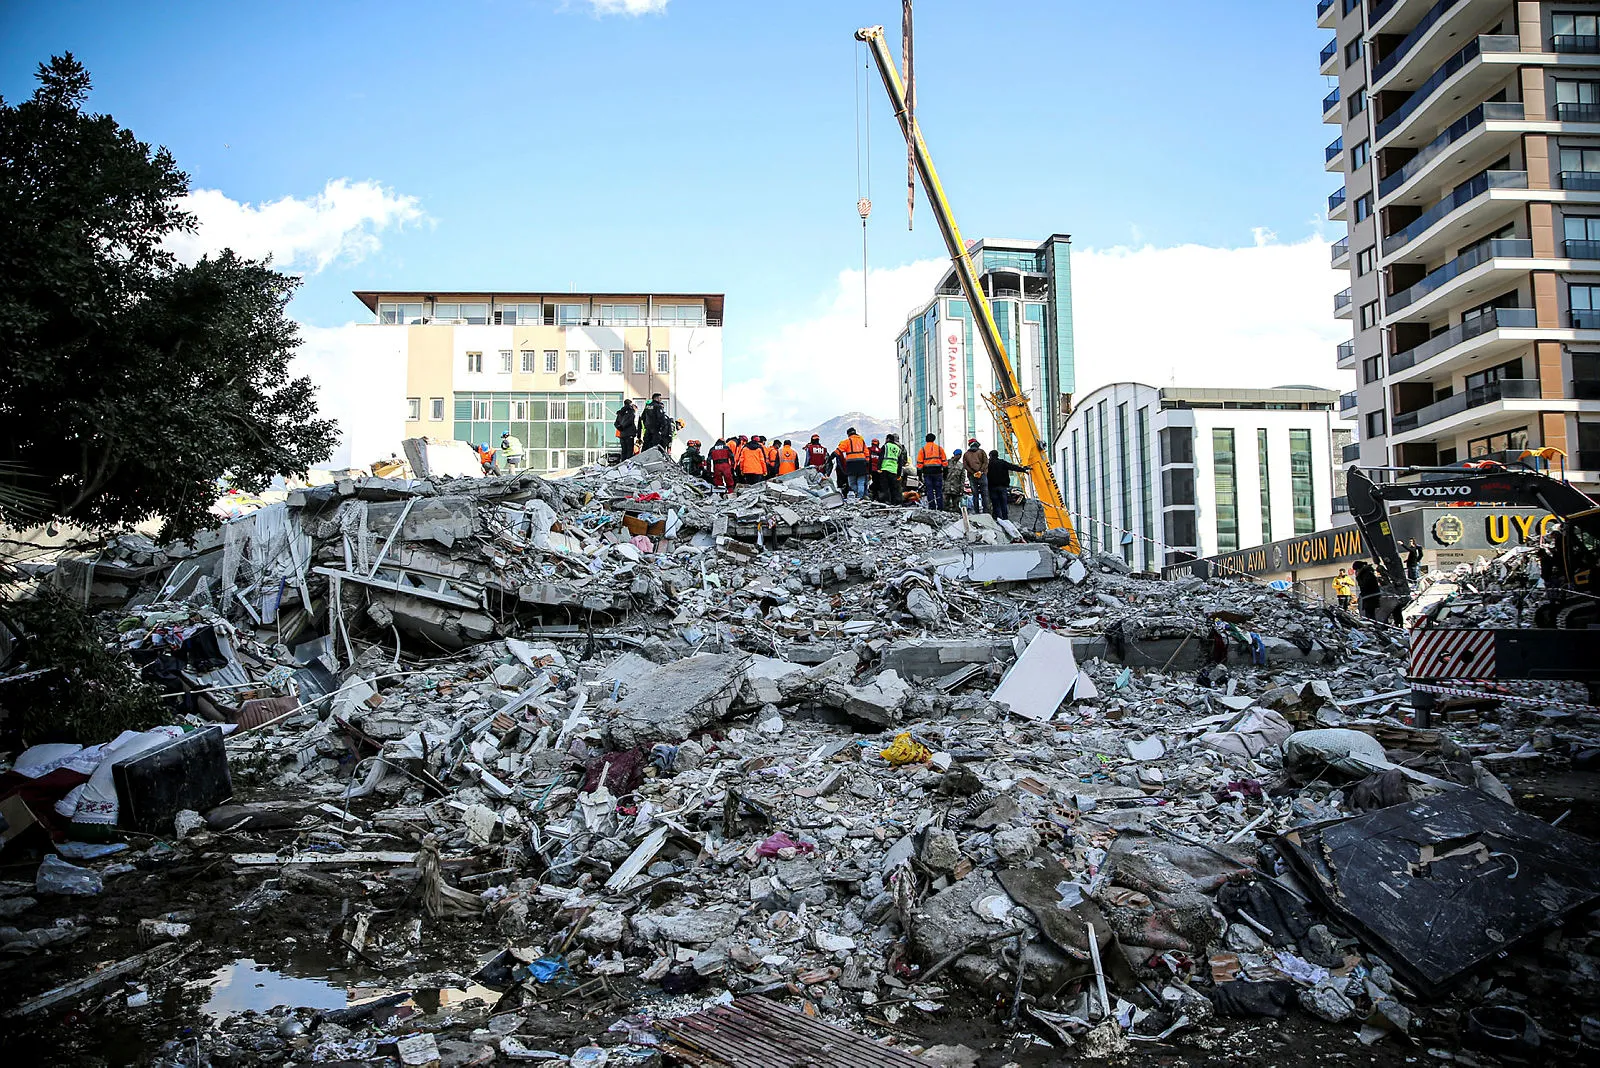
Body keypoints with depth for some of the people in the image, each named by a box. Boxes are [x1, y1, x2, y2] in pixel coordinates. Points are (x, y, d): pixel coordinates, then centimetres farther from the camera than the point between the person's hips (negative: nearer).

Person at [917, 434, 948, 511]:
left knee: (929, 490, 1)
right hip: (938, 472, 1)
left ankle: (932, 508, -3)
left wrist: (919, 474, 6)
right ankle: (940, 508, 1)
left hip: (927, 472, -1)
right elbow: (944, 462, 7)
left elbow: (919, 463, 2)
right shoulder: (939, 449, 9)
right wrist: (945, 473, 12)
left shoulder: (922, 449, 6)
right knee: (939, 490, 4)